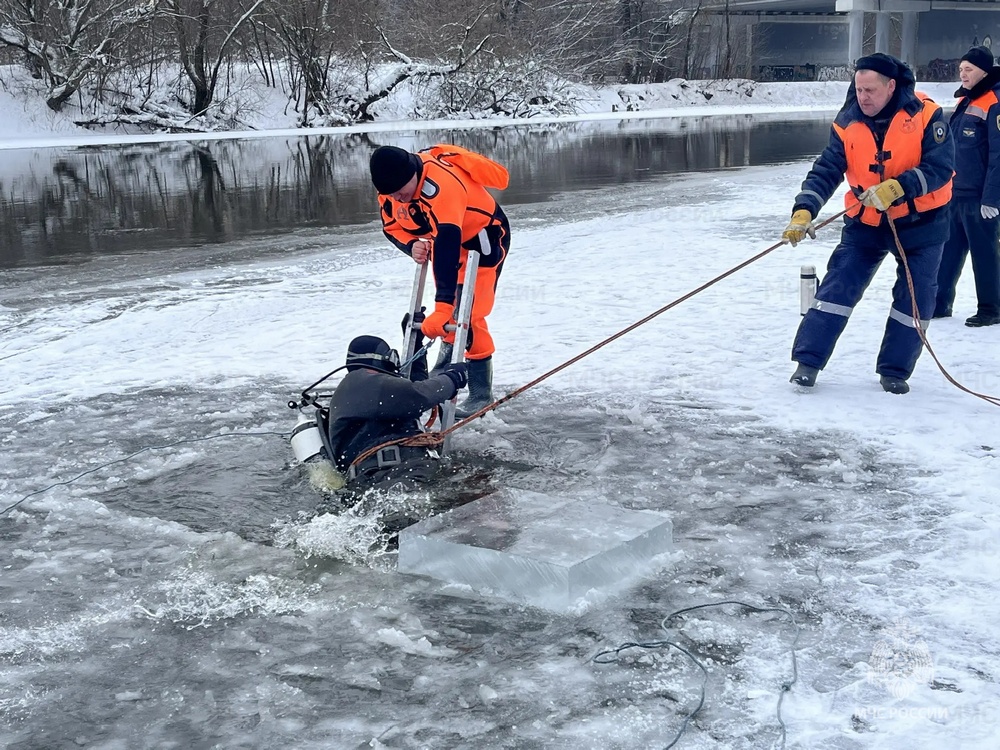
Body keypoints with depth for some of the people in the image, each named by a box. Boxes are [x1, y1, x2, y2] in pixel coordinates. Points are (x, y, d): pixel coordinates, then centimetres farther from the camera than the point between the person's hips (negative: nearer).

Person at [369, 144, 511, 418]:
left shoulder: (441, 186, -40)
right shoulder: (393, 184, -14)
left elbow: (446, 249, -45)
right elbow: (392, 224, 0)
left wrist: (442, 308, -48)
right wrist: (411, 244, -24)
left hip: (484, 238, -8)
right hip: (444, 236, 8)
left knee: (467, 316, -13)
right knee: (450, 313, 19)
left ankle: (481, 394, -3)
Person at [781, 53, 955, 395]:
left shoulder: (925, 116, -15)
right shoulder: (848, 124, -7)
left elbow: (940, 167, -20)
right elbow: (825, 171, -12)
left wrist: (897, 188, -33)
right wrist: (804, 210, -27)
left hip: (920, 222, -1)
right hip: (865, 223, 1)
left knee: (914, 298, 2)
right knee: (837, 287, -6)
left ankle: (894, 370, 15)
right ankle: (808, 360, -1)